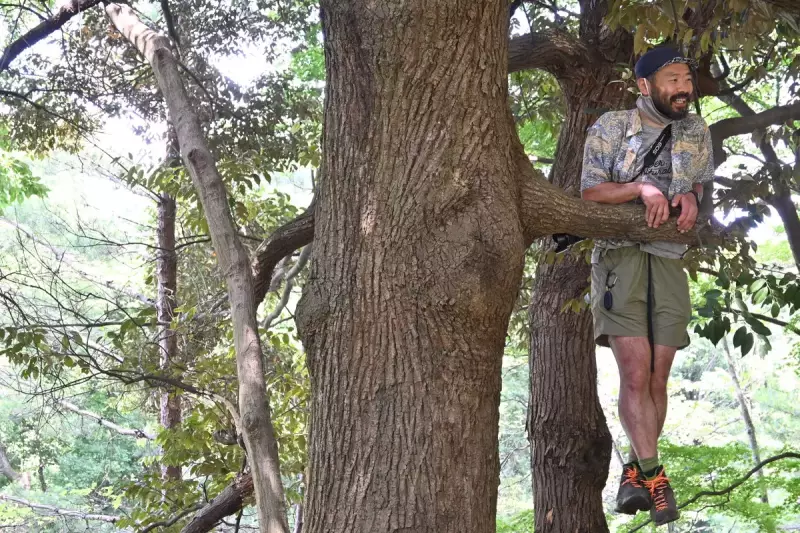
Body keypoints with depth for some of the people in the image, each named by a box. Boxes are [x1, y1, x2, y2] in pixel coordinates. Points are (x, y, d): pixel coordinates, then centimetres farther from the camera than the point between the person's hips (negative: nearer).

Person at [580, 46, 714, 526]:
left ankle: (635, 470, 14)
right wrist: (642, 187, -18)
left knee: (658, 379, 2)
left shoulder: (697, 132, 13)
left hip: (670, 260, 4)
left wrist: (693, 194, -1)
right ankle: (654, 477, -12)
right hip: (621, 257, -4)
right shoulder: (613, 127, 1)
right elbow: (590, 191, -3)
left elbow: (705, 181, 23)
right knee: (636, 374, -14)